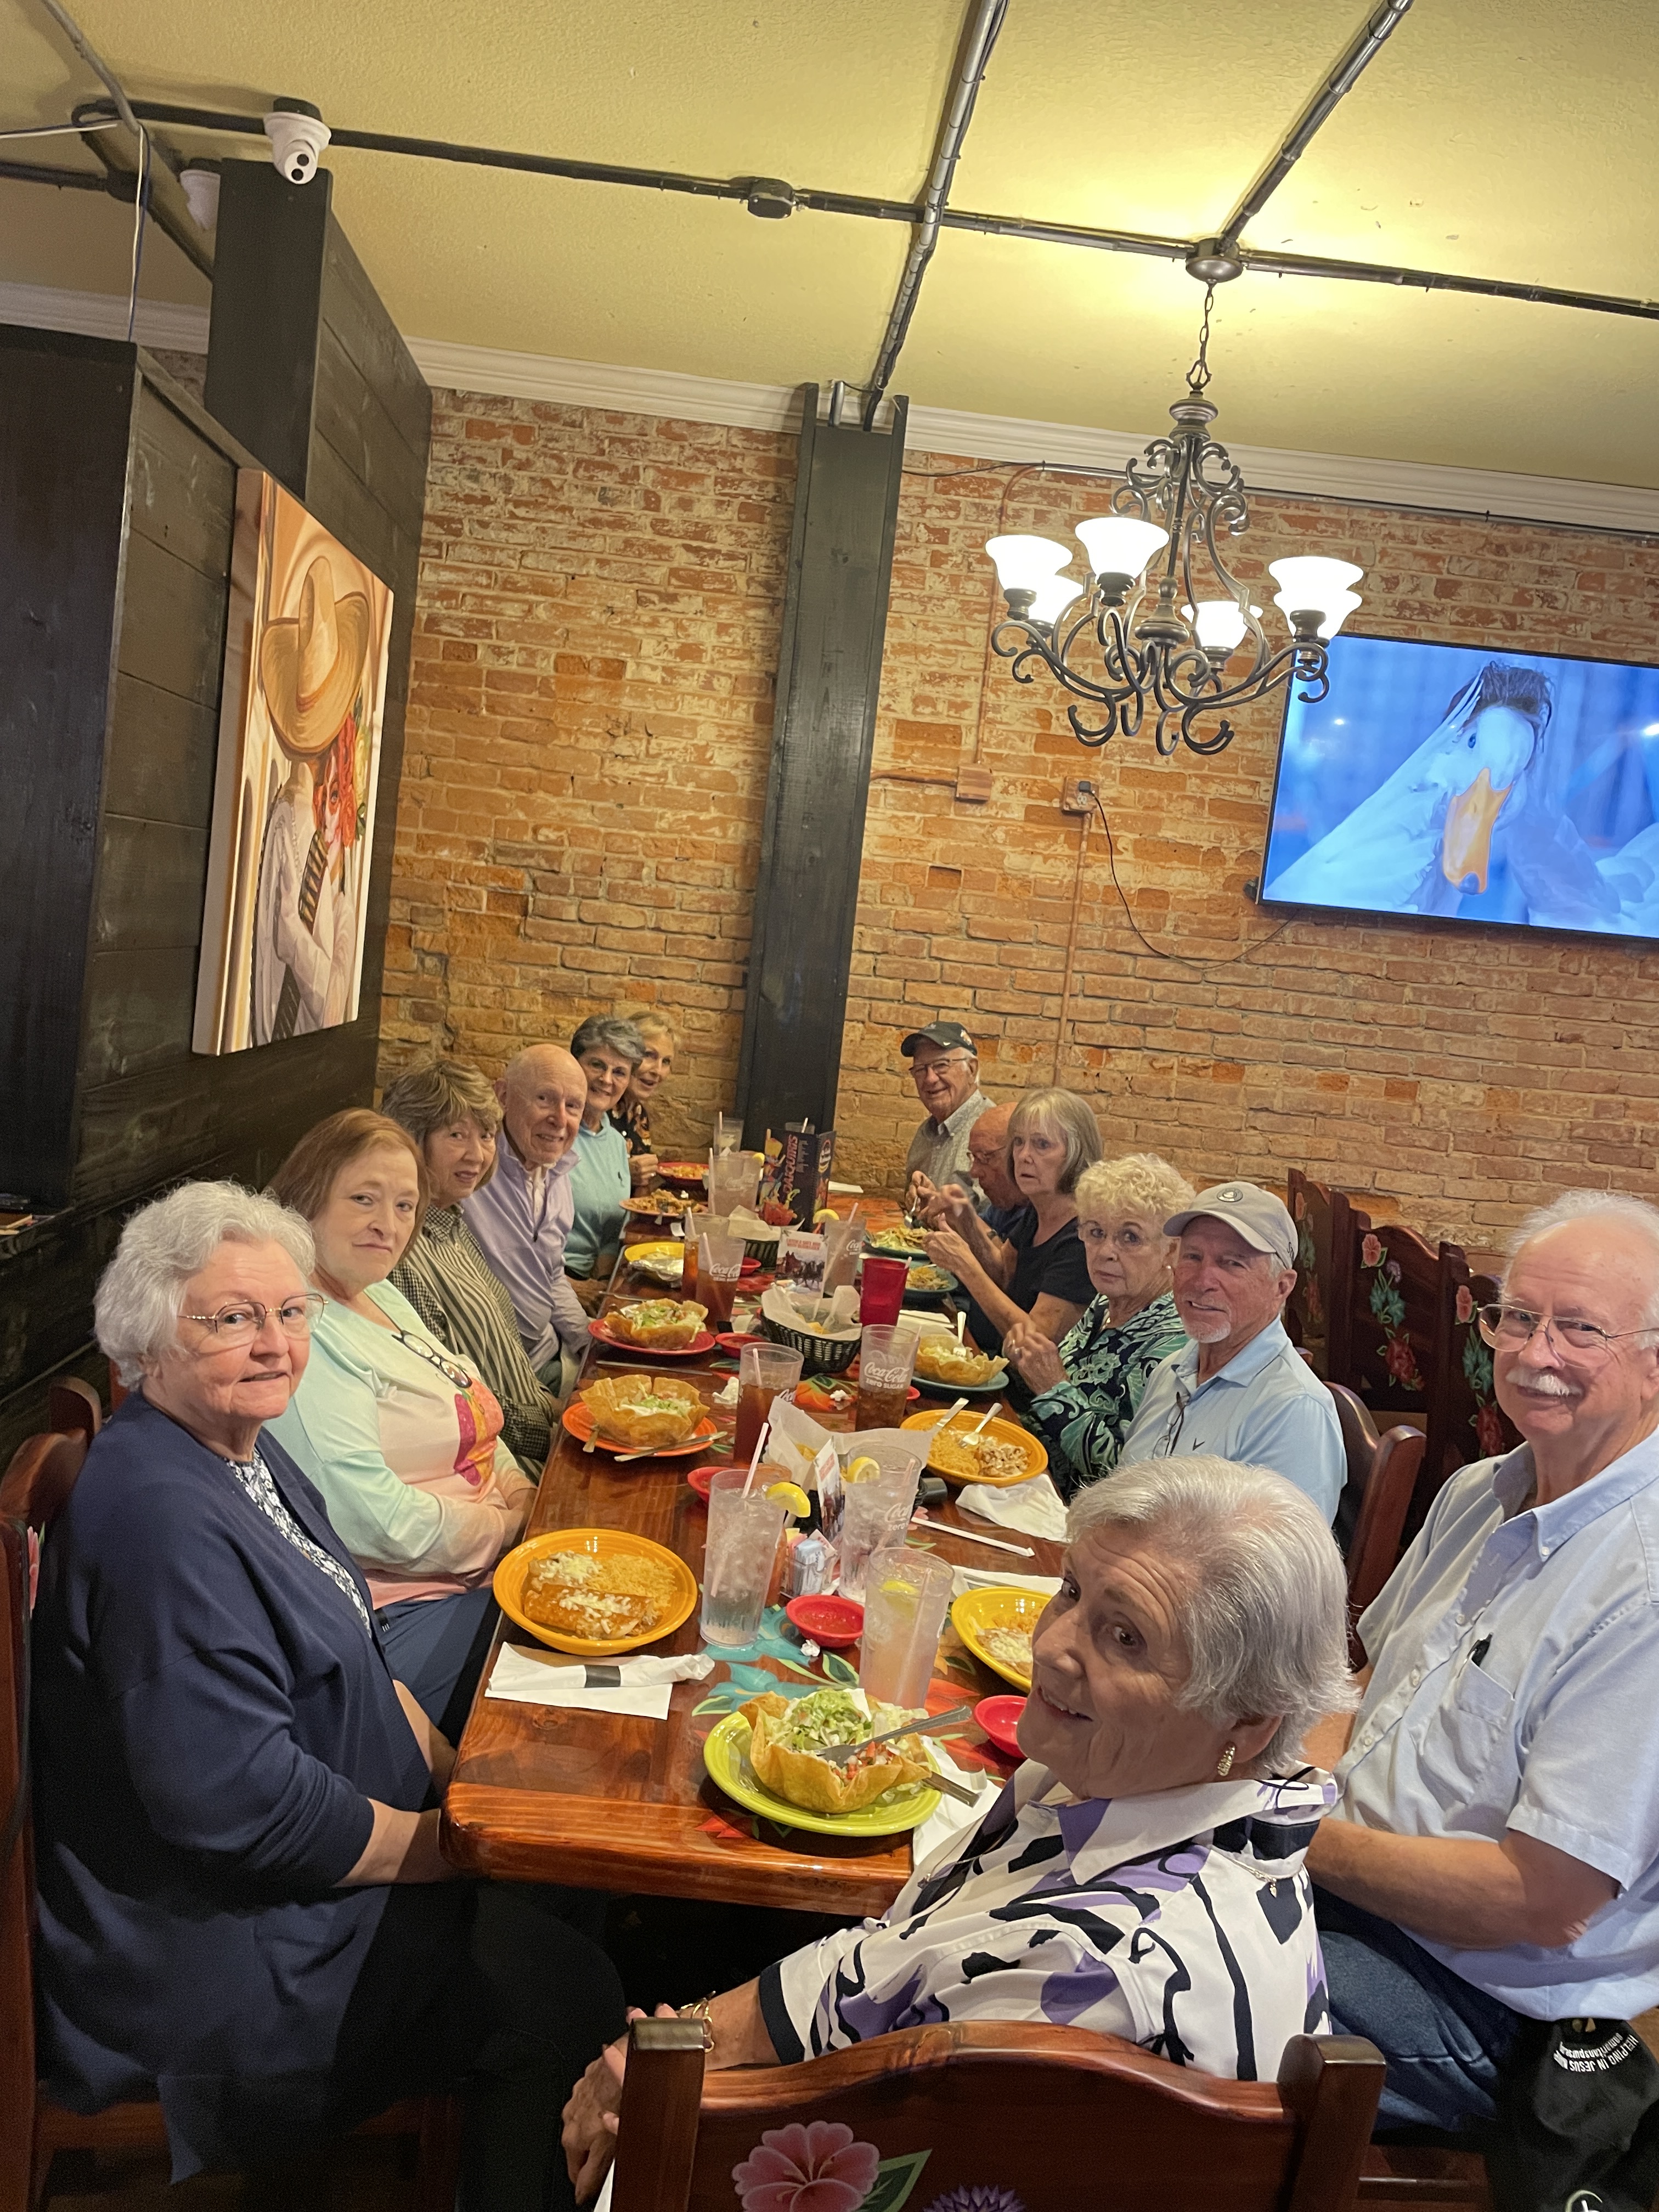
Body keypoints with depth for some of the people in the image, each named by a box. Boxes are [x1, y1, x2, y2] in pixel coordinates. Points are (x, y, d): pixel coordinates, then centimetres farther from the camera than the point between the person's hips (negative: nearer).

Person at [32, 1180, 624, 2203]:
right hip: (226, 1951, -9)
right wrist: (449, 1845, -18)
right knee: (566, 1997, -4)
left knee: (565, 1894, 11)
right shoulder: (162, 1517, -29)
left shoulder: (244, 1449, 3)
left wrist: (460, 1779, 2)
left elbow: (350, 1652, 13)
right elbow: (240, 1801, -31)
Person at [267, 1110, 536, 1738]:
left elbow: (473, 1431, 20)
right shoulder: (300, 1332, -18)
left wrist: (525, 1498, 1)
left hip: (487, 1566, 10)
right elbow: (380, 1525, -23)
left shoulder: (384, 1297, 13)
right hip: (405, 1610, -10)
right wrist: (512, 1527, -10)